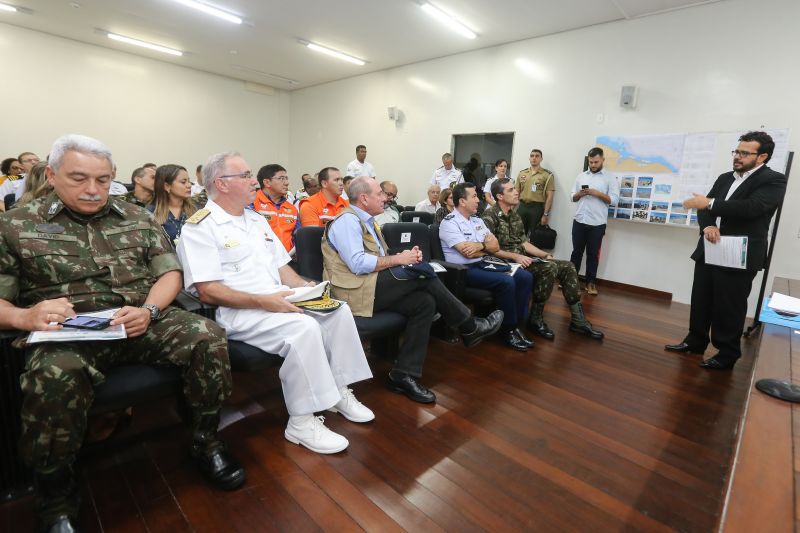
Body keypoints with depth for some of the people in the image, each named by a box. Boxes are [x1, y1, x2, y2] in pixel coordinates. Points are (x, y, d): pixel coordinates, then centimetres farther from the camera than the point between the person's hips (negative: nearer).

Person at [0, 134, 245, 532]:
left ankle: (206, 443, 0)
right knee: (54, 377, -35)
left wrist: (149, 310, -11)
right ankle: (56, 500, -6)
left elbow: (170, 272, 8)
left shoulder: (138, 218, 14)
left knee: (207, 336, -24)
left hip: (143, 321, 2)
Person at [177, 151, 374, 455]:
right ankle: (302, 421, -17)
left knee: (339, 310, -10)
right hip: (238, 313, -7)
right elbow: (207, 291, -15)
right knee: (303, 327, -32)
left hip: (278, 301, 8)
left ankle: (339, 391, 2)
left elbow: (281, 266, 19)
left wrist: (304, 286, -1)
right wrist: (262, 301, -24)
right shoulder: (200, 227, -6)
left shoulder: (257, 220, 19)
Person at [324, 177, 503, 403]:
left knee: (425, 302, -12)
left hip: (372, 287, 9)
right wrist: (398, 259, -14)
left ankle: (404, 375, -10)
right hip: (356, 292, -9)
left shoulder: (368, 222, 21)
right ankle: (469, 327, 0)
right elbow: (357, 263, -22)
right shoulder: (347, 220, -9)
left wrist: (407, 256, -1)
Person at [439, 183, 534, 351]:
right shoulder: (449, 223, -10)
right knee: (506, 282, -27)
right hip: (464, 270, -8)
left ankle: (517, 323, -1)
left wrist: (479, 245, -12)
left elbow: (495, 246, 9)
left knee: (525, 277, -6)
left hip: (483, 264, 8)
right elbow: (468, 253, -19)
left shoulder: (477, 220, 16)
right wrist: (486, 244, -2)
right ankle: (508, 330, -8)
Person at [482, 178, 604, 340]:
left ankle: (578, 320, 3)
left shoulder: (514, 213, 14)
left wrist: (546, 255, 6)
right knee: (550, 268, -28)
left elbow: (524, 242, 16)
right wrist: (515, 256, -23)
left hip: (522, 257, 9)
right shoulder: (489, 216, -12)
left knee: (567, 267, -1)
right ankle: (535, 319, -13)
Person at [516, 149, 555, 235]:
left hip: (537, 208, -3)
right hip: (522, 207, 3)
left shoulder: (547, 175, -1)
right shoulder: (522, 173, 11)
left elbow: (549, 196, -5)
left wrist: (546, 214, -11)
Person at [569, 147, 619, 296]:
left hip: (597, 223, -3)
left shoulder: (610, 178, 1)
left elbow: (614, 200, -6)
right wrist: (579, 194, -9)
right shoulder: (581, 176, 12)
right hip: (579, 221, 3)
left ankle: (591, 282, 15)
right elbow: (573, 197, 12)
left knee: (593, 254, 6)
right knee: (577, 251, 9)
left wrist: (597, 193, -17)